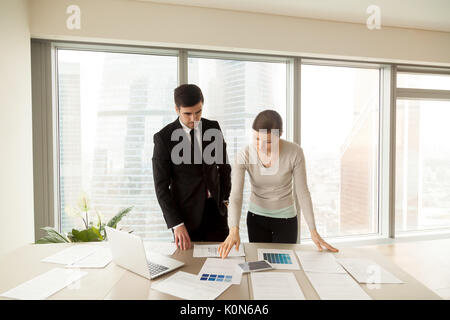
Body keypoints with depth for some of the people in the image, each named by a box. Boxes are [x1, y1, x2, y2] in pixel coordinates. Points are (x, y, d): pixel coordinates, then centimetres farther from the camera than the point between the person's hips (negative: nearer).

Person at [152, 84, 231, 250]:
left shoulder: (213, 128, 0)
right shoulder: (163, 138, -11)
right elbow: (161, 186, -11)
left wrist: (225, 199, 8)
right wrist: (176, 224, -15)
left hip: (215, 209, 3)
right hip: (187, 214, -3)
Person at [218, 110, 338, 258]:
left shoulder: (294, 152, -20)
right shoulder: (244, 155, -19)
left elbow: (302, 192, -12)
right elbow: (235, 196, -23)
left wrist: (313, 231, -13)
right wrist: (234, 230, -37)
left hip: (286, 219, -1)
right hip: (256, 218, 1)